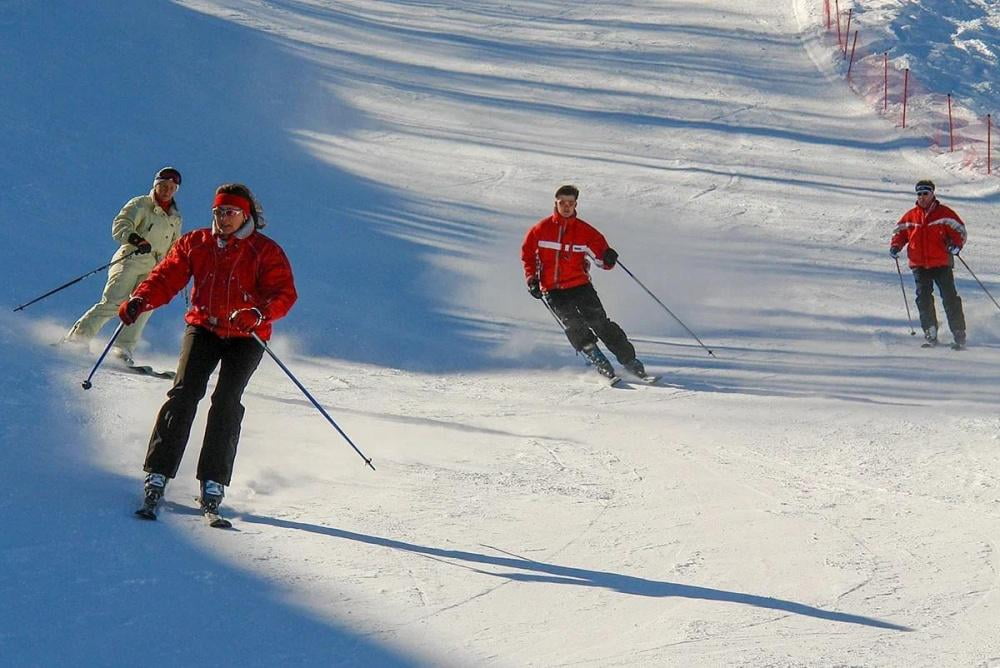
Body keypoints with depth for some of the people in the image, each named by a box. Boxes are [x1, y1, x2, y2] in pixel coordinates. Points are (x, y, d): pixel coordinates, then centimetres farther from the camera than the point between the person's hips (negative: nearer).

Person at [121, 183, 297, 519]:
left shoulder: (266, 252, -2)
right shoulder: (195, 243, 7)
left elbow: (284, 294, -11)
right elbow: (167, 276, 4)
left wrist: (258, 314, -31)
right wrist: (140, 300, -16)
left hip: (245, 337, -2)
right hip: (203, 327, 2)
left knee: (226, 401, -15)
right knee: (184, 393, -14)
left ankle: (213, 482, -10)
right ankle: (158, 473, -16)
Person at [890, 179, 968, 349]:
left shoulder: (944, 214, 0)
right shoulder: (910, 216, 10)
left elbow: (959, 230, 1)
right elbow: (900, 232, 20)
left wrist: (956, 245, -18)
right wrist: (896, 245, 1)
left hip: (941, 264, -3)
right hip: (919, 265, 3)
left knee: (950, 299, -5)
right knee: (923, 298, -5)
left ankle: (959, 335, -1)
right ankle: (930, 335, 3)